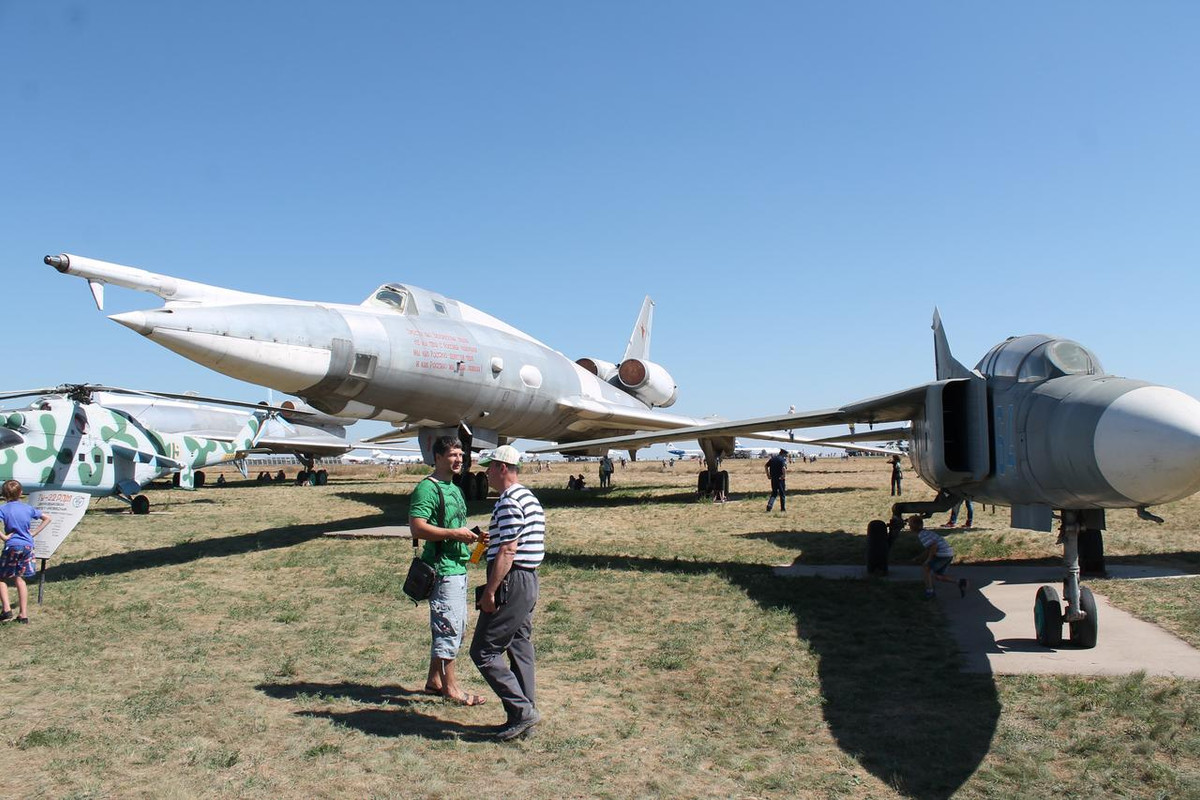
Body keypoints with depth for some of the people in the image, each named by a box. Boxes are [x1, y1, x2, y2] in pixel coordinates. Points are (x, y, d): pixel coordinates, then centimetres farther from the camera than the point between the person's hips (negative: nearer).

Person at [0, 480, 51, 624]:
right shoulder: (28, 508, 5)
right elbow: (47, 518, 15)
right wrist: (34, 533, 12)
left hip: (12, 546, -4)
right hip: (27, 546, 4)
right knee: (19, 579, 13)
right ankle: (23, 614, 12)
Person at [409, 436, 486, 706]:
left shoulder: (453, 488, 18)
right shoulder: (427, 488, -13)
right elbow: (417, 528, -23)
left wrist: (469, 537, 10)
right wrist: (454, 534, -22)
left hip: (458, 567, 10)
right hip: (442, 569, -10)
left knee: (456, 625, 15)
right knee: (449, 626, -5)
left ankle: (434, 680, 26)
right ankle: (450, 687, 5)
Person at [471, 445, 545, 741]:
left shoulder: (509, 502, -17)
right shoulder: (530, 498, 15)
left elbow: (507, 552, -21)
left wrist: (489, 592, -20)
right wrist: (491, 539, 25)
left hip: (511, 583, -10)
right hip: (529, 581, 10)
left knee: (484, 652, -4)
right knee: (520, 650, 13)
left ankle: (522, 710, -4)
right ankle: (523, 716, 18)